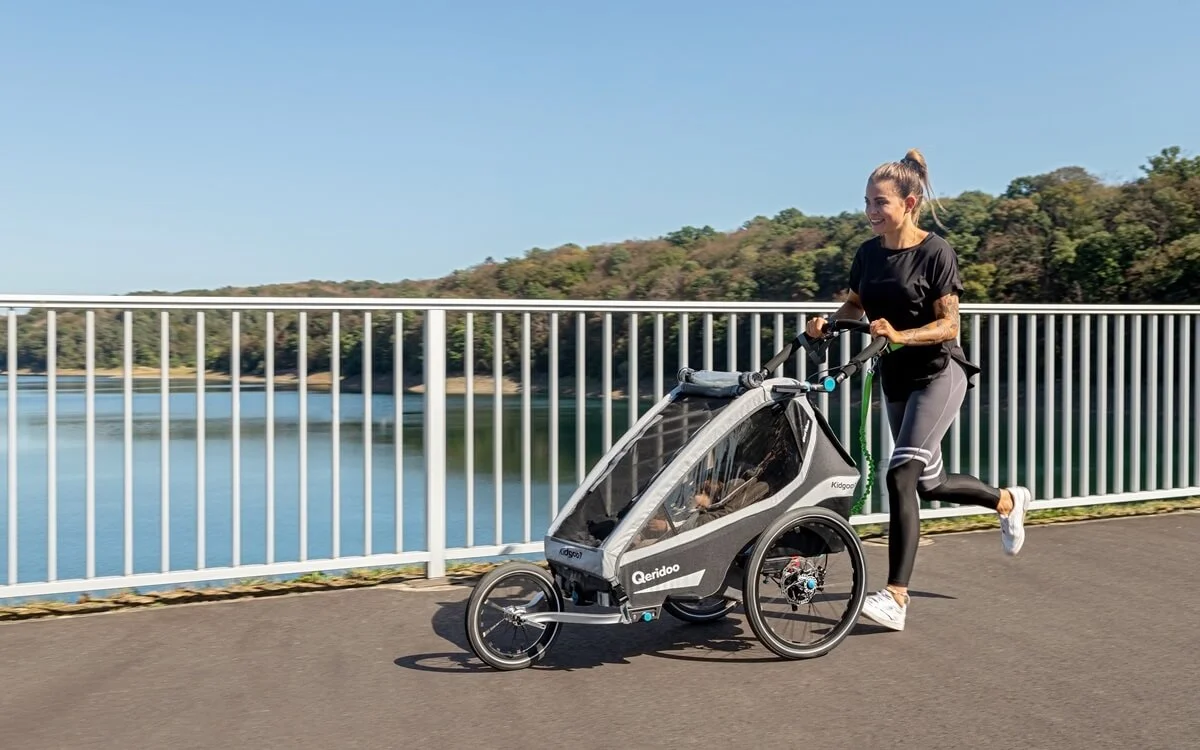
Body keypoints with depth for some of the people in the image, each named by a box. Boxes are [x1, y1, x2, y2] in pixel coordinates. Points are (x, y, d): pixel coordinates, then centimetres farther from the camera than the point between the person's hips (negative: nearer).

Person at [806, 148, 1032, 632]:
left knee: (901, 476, -19)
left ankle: (895, 598, -15)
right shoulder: (869, 253, 2)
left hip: (938, 374, -7)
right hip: (895, 379, 7)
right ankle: (1007, 500, 47)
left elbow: (948, 325, -17)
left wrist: (899, 335, -33)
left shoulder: (935, 252, -14)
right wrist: (827, 322, -5)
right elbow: (855, 305, 16)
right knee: (930, 483, 17)